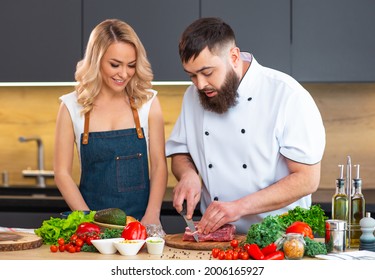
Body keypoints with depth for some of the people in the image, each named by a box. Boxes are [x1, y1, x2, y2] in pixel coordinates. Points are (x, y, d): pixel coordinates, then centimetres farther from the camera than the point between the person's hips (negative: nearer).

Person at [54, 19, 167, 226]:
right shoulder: (72, 106, 2)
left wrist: (152, 216, -9)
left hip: (142, 221, 0)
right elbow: (62, 172, 3)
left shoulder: (148, 102, 5)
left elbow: (159, 165, 5)